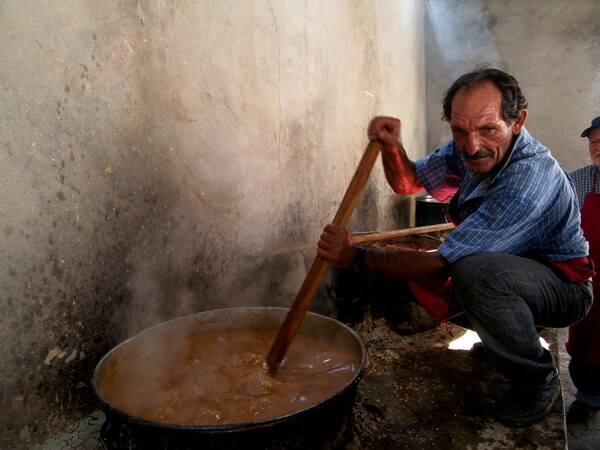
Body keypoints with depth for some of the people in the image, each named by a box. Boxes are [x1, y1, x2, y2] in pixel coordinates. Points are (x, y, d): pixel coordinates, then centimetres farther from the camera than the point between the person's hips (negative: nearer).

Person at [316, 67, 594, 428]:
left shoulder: (530, 179, -35)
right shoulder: (469, 149, -9)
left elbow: (442, 263, -34)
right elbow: (408, 182, 4)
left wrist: (358, 257, -30)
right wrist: (392, 148, -18)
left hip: (565, 285, -8)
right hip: (508, 269, 8)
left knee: (474, 271, -37)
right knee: (417, 272, -5)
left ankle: (538, 379, -10)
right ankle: (507, 333, 15)